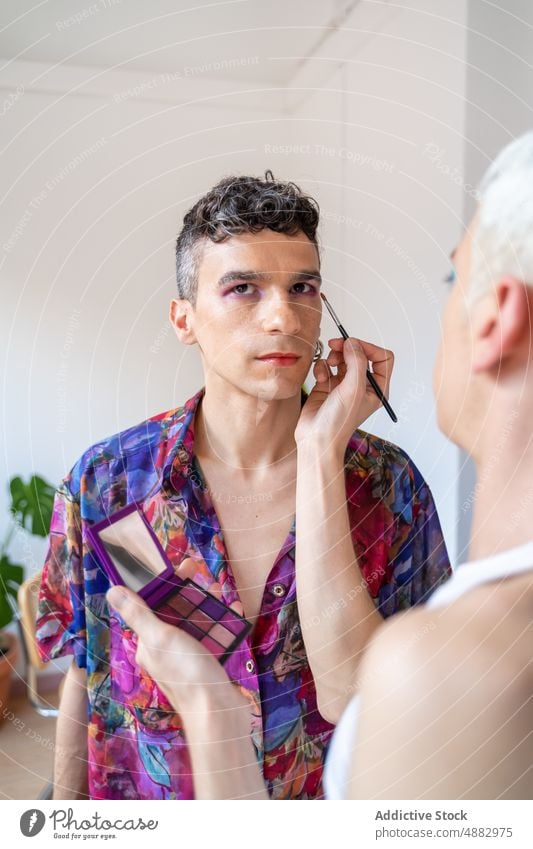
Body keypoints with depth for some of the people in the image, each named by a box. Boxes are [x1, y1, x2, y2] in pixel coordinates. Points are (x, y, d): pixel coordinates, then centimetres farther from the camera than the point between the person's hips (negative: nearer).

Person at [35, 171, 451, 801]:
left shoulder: (388, 482, -18)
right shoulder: (104, 482, -17)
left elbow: (351, 697, -29)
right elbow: (83, 680, -6)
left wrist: (319, 451, -31)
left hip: (332, 794, 0)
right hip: (144, 794, 0)